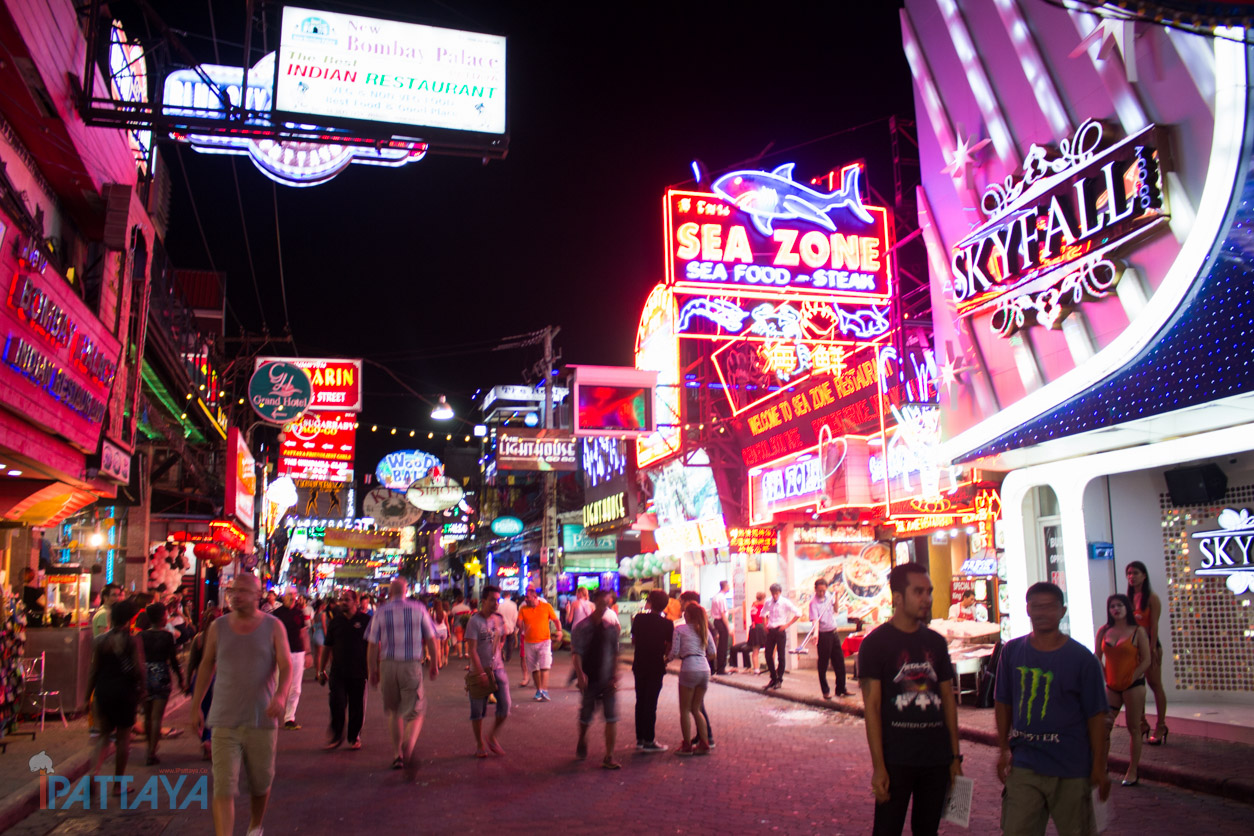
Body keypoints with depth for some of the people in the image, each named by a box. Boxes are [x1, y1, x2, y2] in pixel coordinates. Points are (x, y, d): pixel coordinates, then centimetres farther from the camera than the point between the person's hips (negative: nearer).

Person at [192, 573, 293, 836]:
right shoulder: (218, 627, 4)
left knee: (260, 783, 14)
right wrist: (196, 706, 13)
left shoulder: (273, 627, -2)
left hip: (261, 721, 0)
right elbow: (207, 666, 14)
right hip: (224, 722, 0)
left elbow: (286, 665, -10)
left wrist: (280, 695, -28)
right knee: (223, 787, -10)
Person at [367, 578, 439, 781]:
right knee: (415, 712, 3)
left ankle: (397, 755, 24)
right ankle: (409, 747, -24)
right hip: (412, 665, -1)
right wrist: (434, 664, 14)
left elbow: (373, 646, -1)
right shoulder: (418, 609, 0)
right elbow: (430, 640, 2)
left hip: (388, 665, 1)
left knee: (393, 711, 20)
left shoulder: (381, 612, 0)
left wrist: (373, 671, 9)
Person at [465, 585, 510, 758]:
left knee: (505, 707, -2)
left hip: (498, 668, 5)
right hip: (479, 670, -5)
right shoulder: (474, 621, -12)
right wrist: (481, 673, -20)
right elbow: (472, 650, -16)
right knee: (478, 711, 4)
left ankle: (492, 738, 20)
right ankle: (480, 744, 21)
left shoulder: (499, 619, 6)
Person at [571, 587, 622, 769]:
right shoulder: (582, 627, -6)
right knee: (586, 715, 12)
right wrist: (580, 674, -23)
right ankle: (582, 741, 43)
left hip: (608, 680, 2)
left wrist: (615, 675, -1)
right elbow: (576, 653, -10)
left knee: (612, 717, -5)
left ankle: (609, 757, 3)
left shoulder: (611, 626, 2)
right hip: (589, 679, -2)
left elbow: (615, 652, 6)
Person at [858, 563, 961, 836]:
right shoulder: (876, 643, -7)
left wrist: (955, 755, 9)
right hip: (896, 759, -5)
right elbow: (872, 706, -10)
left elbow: (948, 699, 13)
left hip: (937, 758, 5)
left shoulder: (936, 642, 9)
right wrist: (878, 766, -14)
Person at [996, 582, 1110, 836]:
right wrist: (1004, 749, 5)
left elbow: (1096, 716, -4)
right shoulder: (1012, 651, 3)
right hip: (1023, 767, 2)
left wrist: (1099, 767, -6)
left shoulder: (1082, 658, -5)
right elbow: (1003, 703, 9)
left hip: (1071, 770, -2)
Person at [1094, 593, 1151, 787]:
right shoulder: (1104, 631, 6)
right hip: (1111, 687, 3)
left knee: (1133, 728, 3)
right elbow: (1098, 658, 9)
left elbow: (1146, 660, -5)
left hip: (1133, 685, -3)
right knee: (1103, 727, 1)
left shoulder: (1138, 631, -3)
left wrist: (1131, 679, -10)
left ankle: (1132, 772, 12)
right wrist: (1106, 679, 0)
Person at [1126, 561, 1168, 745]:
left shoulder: (1151, 597, -6)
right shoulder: (1129, 597, 10)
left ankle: (1161, 726, 6)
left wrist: (1152, 649, -16)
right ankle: (1142, 723, 14)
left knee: (1155, 684, 0)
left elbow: (1154, 625, -11)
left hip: (1149, 643, -5)